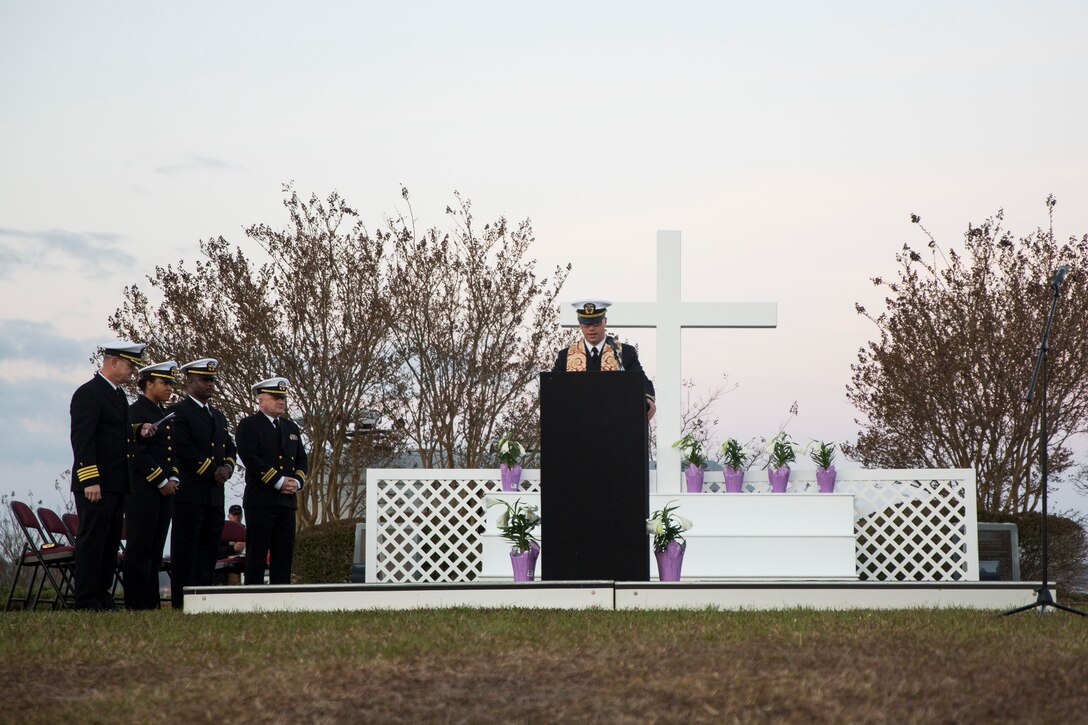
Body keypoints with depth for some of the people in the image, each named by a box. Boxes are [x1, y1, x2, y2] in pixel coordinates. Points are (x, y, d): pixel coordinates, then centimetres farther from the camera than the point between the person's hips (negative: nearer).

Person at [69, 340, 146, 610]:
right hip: (95, 484, -9)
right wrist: (90, 481, -21)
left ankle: (102, 596, 15)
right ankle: (86, 601, -4)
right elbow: (82, 438, -17)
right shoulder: (88, 393, -11)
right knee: (92, 541, -7)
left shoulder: (119, 395, 19)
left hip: (116, 484, 9)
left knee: (110, 543, 10)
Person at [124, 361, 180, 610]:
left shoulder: (166, 415, 20)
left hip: (164, 490, 8)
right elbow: (138, 453, -15)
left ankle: (151, 603, 10)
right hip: (143, 490, -8)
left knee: (155, 549, 8)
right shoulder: (135, 412, -7)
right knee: (140, 547, -7)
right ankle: (136, 605, -5)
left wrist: (173, 479, 5)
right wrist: (161, 482, -13)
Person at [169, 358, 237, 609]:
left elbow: (230, 447, 20)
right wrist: (212, 471, -13)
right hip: (190, 493, -8)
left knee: (209, 550, 7)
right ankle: (181, 604, -5)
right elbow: (184, 449, -15)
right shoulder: (179, 412, -5)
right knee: (185, 551, -6)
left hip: (214, 495, 8)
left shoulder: (218, 416, 21)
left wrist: (227, 467, -2)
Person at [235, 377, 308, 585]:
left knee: (284, 554, 4)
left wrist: (297, 481, -2)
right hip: (260, 500, -6)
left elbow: (302, 460, 18)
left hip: (287, 500, 6)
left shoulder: (291, 428, 20)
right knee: (257, 553, -6)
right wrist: (279, 481, -15)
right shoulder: (248, 425, -1)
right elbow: (251, 458, -13)